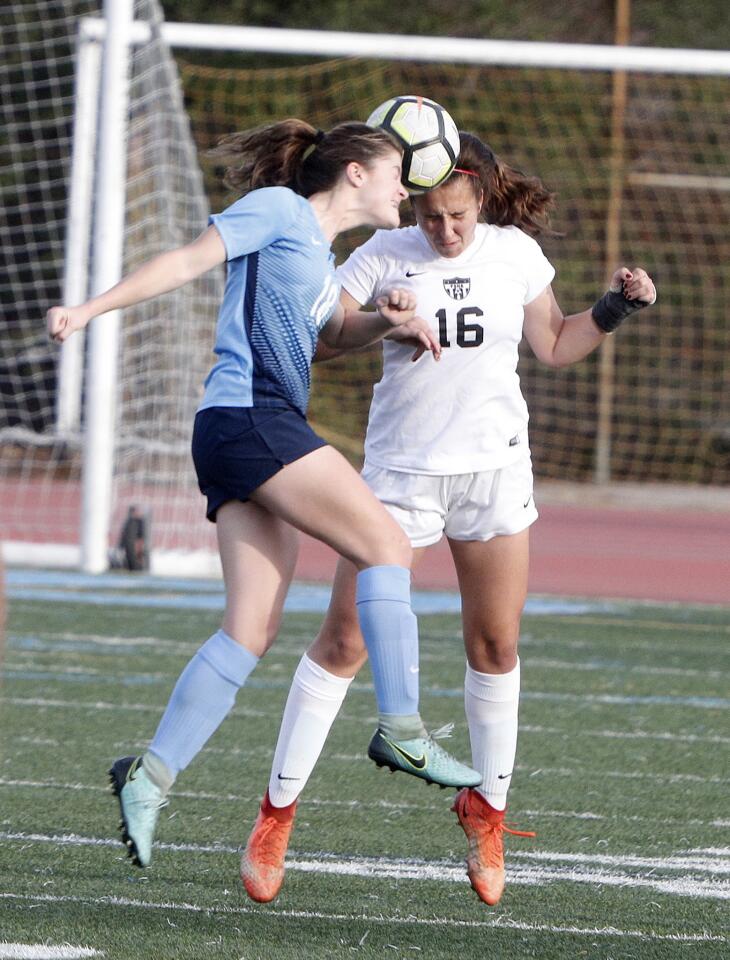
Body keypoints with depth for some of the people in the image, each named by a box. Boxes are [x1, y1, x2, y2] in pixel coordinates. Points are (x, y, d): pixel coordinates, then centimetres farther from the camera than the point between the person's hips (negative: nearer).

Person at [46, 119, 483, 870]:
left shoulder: (316, 251, 26)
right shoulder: (278, 209, 1)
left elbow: (332, 331, 38)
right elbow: (189, 260, -6)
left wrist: (384, 318, 16)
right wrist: (92, 308, -15)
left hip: (264, 430, 10)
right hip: (250, 415, -10)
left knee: (251, 630, 1)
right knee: (385, 545, -10)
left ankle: (151, 776, -6)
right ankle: (401, 730, -13)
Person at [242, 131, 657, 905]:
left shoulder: (515, 253, 3)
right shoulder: (386, 255, -5)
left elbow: (554, 346, 15)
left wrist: (614, 309, 0)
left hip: (494, 469, 2)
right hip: (401, 469, -2)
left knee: (495, 645, 5)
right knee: (344, 640, -5)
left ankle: (487, 811, 22)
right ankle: (277, 812, 1)